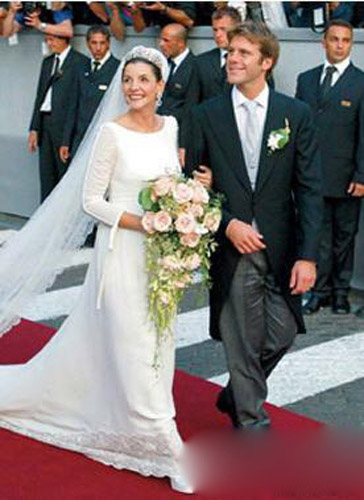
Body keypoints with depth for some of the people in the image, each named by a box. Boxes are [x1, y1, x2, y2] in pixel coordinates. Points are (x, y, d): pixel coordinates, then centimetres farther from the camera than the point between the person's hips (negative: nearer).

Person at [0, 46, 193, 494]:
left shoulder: (170, 126, 5)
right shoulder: (112, 133, -12)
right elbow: (92, 200, -10)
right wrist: (141, 223, -20)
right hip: (123, 252, -6)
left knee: (157, 344, 13)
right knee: (136, 351, -2)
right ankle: (166, 453, 6)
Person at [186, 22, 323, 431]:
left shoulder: (296, 114, 1)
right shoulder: (206, 115, 1)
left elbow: (309, 189, -2)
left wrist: (307, 255, -9)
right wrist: (227, 224, -12)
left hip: (281, 248, 1)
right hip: (231, 247, -1)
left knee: (281, 332, 9)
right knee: (241, 341, 4)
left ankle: (236, 394, 36)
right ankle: (250, 420, 21)